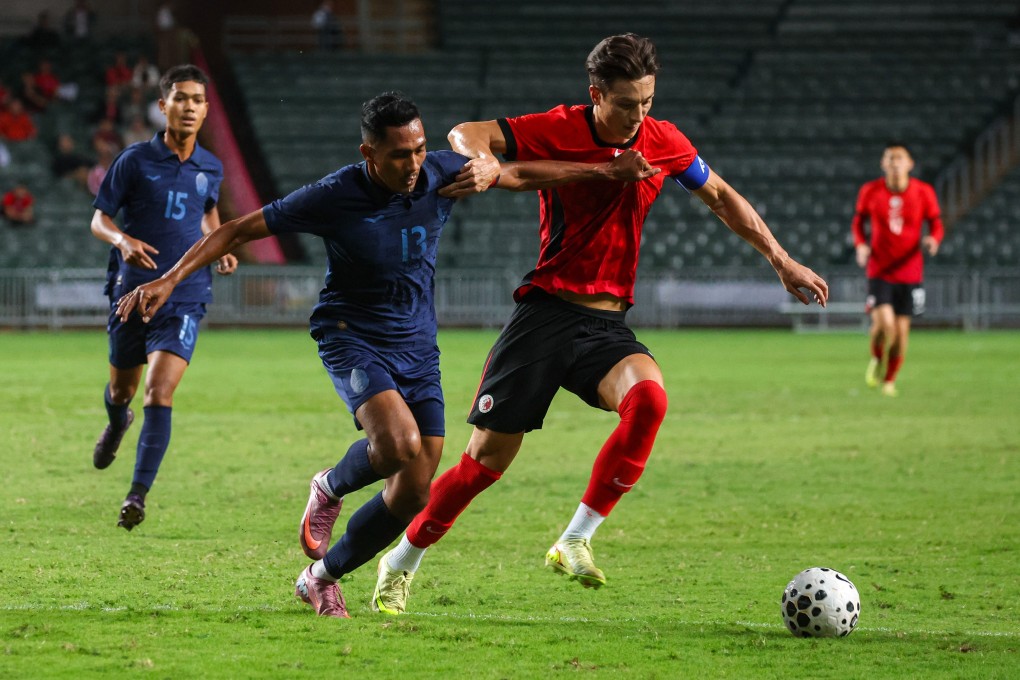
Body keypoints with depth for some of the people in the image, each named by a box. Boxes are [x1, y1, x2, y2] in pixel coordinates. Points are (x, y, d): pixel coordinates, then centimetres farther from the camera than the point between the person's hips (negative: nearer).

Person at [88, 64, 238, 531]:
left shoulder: (210, 168, 4)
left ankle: (138, 495, -17)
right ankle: (117, 424, 55)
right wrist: (123, 240, -21)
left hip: (184, 299, 0)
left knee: (159, 395, -16)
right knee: (121, 391, 17)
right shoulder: (135, 161, -5)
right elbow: (99, 219, 0)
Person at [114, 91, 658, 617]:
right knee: (402, 442, -32)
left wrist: (608, 171, 9)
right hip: (351, 337, -5)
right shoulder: (334, 197, -19)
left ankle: (321, 579, 18)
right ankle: (330, 488, 2)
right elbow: (239, 230, -12)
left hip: (417, 346, 5)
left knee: (414, 492, -1)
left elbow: (521, 175, 9)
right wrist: (169, 280, -19)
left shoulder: (439, 173, -8)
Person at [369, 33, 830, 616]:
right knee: (489, 457, -2)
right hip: (547, 311, -3)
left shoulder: (663, 142, 3)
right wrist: (483, 160, -33)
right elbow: (466, 134, -9)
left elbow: (721, 197, 18)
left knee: (648, 397, -31)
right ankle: (402, 564, 20)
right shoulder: (559, 131, -8)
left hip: (607, 324, 3)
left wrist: (782, 261, 16)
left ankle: (575, 542, -23)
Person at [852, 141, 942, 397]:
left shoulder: (924, 192, -4)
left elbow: (936, 225, 5)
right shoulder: (870, 192, -3)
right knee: (884, 323, -19)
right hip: (879, 269, -1)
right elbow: (858, 222, 11)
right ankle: (877, 360, 14)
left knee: (901, 329, 2)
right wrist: (860, 245, -8)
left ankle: (890, 380, 24)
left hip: (910, 271, 1)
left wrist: (933, 239, -18)